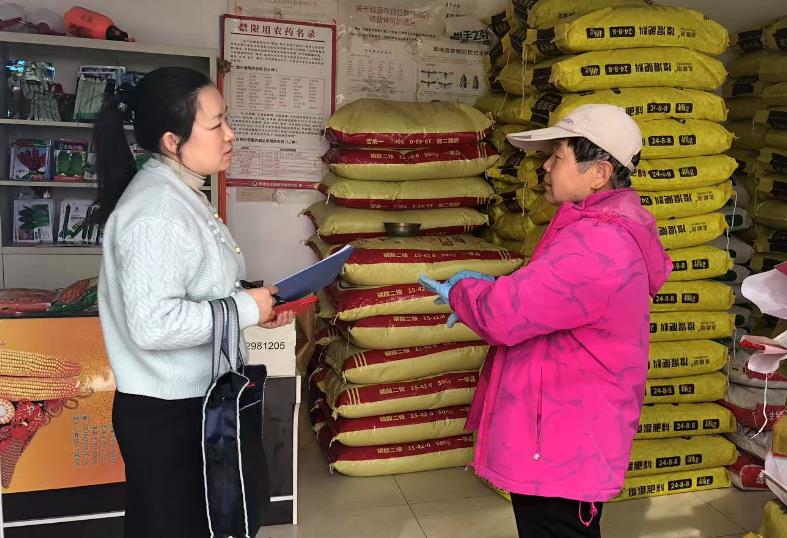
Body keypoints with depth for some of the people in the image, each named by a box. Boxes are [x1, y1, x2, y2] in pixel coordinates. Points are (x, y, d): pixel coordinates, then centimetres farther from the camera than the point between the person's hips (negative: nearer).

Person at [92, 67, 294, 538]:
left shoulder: (181, 194, 7)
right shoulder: (155, 211, -25)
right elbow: (152, 324, -32)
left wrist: (255, 304, 0)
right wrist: (245, 308, -21)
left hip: (195, 399, 9)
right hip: (163, 411, -9)